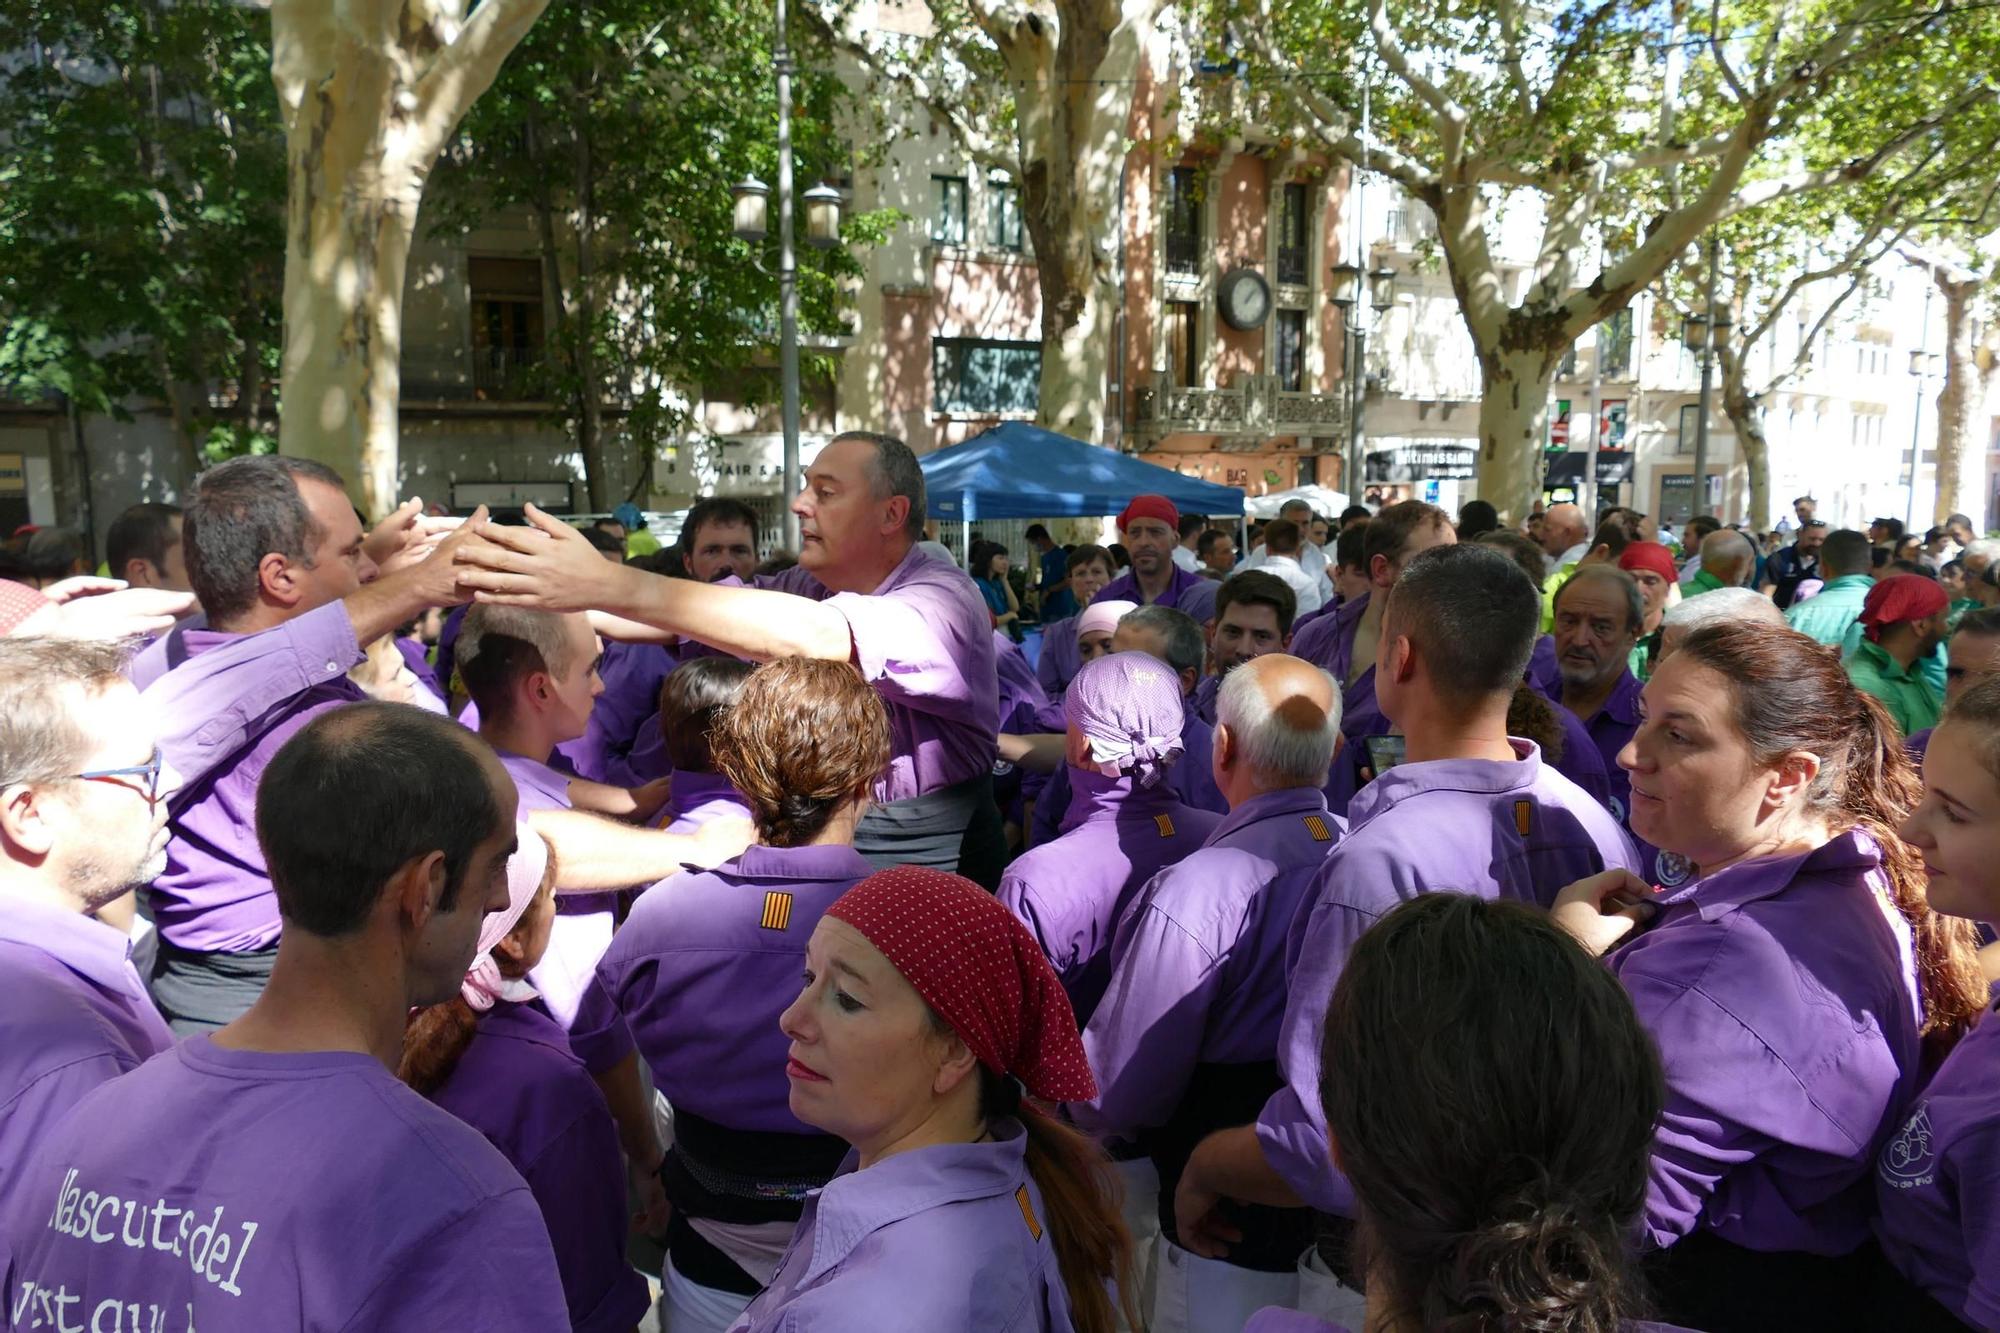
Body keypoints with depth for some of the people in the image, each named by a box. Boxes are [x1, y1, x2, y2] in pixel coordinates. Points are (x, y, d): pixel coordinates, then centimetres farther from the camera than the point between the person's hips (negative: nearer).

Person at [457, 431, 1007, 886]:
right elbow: (666, 620, -4)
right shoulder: (806, 587, 4)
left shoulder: (944, 601, -17)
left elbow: (808, 639, -33)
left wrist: (608, 585, -38)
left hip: (929, 854, -5)